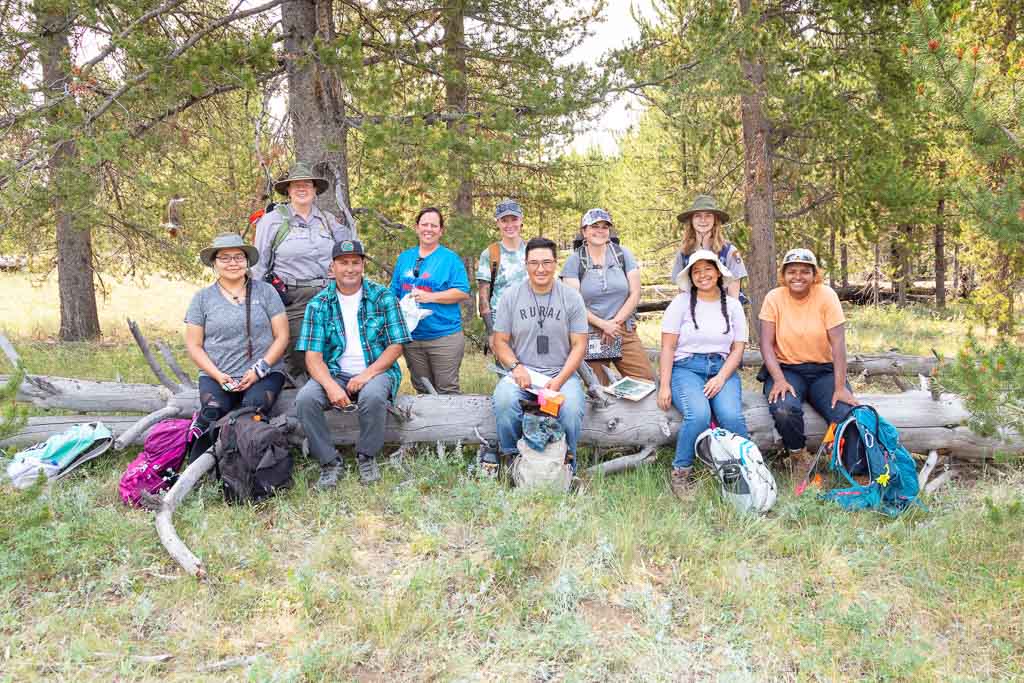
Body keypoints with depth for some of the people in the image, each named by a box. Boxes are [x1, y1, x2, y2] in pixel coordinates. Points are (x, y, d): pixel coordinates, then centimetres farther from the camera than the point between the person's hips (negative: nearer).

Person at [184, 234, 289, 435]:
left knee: (254, 408, -32)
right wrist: (218, 375, -6)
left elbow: (282, 336, 4)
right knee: (212, 411, -30)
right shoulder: (202, 298, 11)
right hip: (216, 375, 1)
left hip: (264, 374, -1)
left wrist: (259, 369, -8)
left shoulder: (265, 291, 7)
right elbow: (193, 345, 9)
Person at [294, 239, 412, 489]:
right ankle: (329, 462, -8)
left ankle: (367, 457, -8)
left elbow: (396, 346, -1)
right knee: (305, 398, -27)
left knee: (372, 395, -35)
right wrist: (331, 386, -24)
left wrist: (367, 374, -17)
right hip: (335, 374, 2)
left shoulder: (383, 297, 1)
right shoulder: (319, 304, 3)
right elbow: (313, 356, -4)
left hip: (377, 371, -1)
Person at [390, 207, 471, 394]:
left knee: (447, 390, -1)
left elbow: (463, 293, -9)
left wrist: (430, 297, -18)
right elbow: (394, 293, 17)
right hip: (411, 337, 5)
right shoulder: (405, 257, 12)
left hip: (444, 336, -5)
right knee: (422, 390, 15)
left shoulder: (450, 258, -1)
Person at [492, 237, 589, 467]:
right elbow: (500, 342, 8)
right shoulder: (511, 296, 6)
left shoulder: (571, 297, 4)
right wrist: (516, 367, -12)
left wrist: (559, 381, -11)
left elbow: (579, 345, 3)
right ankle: (511, 458, -7)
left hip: (562, 373, 0)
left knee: (571, 408, -31)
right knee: (504, 401, -31)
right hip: (522, 372, 1)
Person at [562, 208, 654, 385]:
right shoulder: (575, 260, 2)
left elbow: (635, 294, 3)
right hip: (589, 335, -1)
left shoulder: (623, 254, 7)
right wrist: (603, 325, -12)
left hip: (625, 332, 2)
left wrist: (615, 322, -7)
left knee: (647, 382, -5)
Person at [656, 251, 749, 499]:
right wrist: (665, 385, -8)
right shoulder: (681, 303, 5)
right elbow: (667, 347, 1)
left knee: (732, 415, -28)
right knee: (699, 414, -31)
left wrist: (721, 378, -9)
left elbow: (738, 348, 8)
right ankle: (680, 473, -14)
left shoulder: (733, 305, 13)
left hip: (722, 369, 2)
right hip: (686, 367, -2)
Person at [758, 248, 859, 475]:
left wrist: (840, 387, -17)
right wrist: (779, 380, -21)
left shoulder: (826, 295, -5)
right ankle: (797, 455, -1)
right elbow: (767, 344, -7)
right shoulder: (774, 298, -4)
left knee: (847, 415, -24)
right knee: (784, 410, -31)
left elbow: (838, 343, -10)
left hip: (823, 370, 1)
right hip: (786, 369, 0)